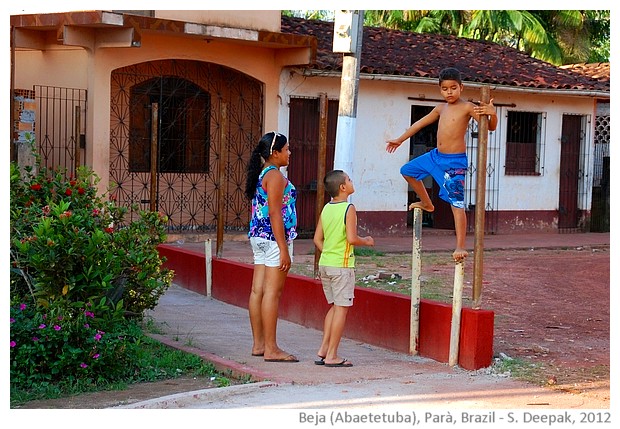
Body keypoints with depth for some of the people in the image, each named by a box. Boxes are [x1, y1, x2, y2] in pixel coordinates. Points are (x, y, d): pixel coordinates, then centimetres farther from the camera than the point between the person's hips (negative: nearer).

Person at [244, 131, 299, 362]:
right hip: (274, 238, -10)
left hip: (259, 237, 10)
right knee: (272, 292, -7)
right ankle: (271, 349, -5)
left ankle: (258, 344, 15)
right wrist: (283, 249, -19)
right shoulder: (275, 175, -13)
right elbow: (274, 213, -18)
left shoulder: (261, 174, 16)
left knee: (258, 290, 9)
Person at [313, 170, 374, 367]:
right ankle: (332, 356, -1)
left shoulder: (326, 209, 9)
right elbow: (352, 238, -19)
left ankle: (323, 350, 16)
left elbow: (317, 239, 9)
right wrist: (366, 241, -1)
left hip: (324, 264, 7)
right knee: (341, 308, -1)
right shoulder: (349, 209, -12)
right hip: (342, 264, -7)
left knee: (334, 307, 17)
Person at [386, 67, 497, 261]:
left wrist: (492, 113, -37)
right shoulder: (441, 108, 11)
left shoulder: (467, 107, -10)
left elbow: (490, 127, -14)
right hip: (435, 156, 8)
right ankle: (426, 204, 39)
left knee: (457, 203, -13)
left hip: (455, 162, -8)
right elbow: (420, 123, 23)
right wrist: (399, 140, 31)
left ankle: (460, 247, -13)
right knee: (407, 171, 23)